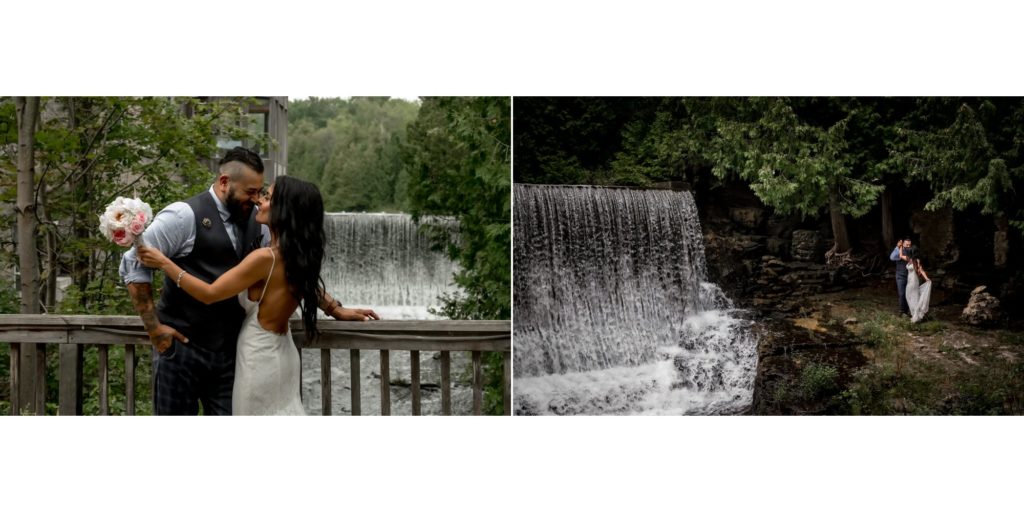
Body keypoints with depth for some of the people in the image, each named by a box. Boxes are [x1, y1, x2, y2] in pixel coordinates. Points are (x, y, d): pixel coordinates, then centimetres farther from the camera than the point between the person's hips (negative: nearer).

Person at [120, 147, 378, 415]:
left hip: (230, 350, 5)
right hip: (181, 346, -5)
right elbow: (134, 264, -10)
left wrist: (336, 309, 11)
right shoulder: (184, 216, -12)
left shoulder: (255, 222, 6)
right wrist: (154, 327, -11)